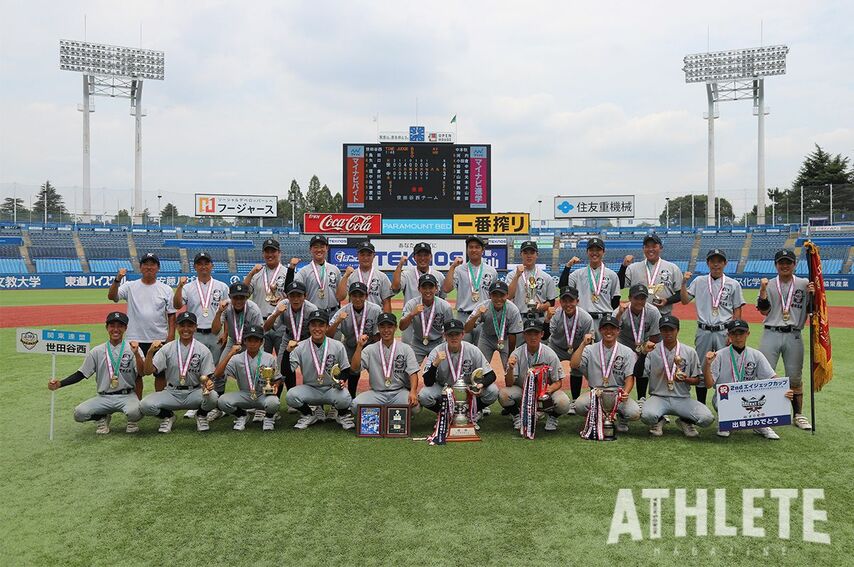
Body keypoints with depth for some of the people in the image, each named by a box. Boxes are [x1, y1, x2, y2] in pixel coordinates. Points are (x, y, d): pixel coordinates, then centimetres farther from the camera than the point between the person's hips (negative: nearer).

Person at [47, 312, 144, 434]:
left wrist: (136, 354, -28)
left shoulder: (132, 348, -1)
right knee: (79, 413, -22)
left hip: (127, 396, -3)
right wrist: (59, 384, -8)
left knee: (134, 412, -34)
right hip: (104, 398, 3)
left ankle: (132, 421, 5)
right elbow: (81, 374, 7)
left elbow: (142, 373, -13)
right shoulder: (97, 351, 6)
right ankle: (102, 417, 11)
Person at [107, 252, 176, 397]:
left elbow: (171, 314, 3)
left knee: (161, 373, 8)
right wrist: (118, 279, -26)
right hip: (136, 339, 0)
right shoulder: (130, 287, 2)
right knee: (136, 373, 9)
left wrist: (171, 335, -6)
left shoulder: (166, 289, 3)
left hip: (160, 339, 0)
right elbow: (111, 296, -12)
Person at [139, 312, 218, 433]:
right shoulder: (167, 348, 2)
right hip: (171, 393, 1)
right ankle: (168, 416, 10)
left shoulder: (203, 350, -1)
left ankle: (201, 415, 5)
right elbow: (148, 370, -6)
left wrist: (208, 383, -27)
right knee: (145, 405, -24)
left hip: (194, 393, -1)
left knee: (213, 397, -32)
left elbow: (206, 377, -2)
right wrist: (150, 352, -23)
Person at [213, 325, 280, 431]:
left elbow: (276, 380, 7)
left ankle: (269, 417, 3)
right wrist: (230, 354, -19)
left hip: (264, 395, -1)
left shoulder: (269, 359, -3)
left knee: (273, 402, -36)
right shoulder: (237, 359, -3)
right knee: (222, 400, -25)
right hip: (244, 395, 2)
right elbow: (217, 374, -15)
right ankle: (241, 415, 8)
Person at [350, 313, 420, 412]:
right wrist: (359, 346, -17)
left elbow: (413, 373, -5)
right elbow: (354, 368, -6)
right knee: (355, 405, -27)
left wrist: (413, 392, -23)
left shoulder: (406, 349, 4)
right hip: (376, 393, 0)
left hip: (400, 392, 0)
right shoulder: (370, 349, 6)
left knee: (414, 406, -31)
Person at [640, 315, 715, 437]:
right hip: (658, 397, -2)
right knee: (647, 415, -34)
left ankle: (685, 421, 12)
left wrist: (685, 379, -12)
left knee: (707, 418, -23)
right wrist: (643, 354, -18)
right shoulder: (652, 351, 2)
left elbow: (697, 380, 10)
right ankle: (658, 421, 6)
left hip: (683, 399, 2)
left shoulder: (690, 352, 6)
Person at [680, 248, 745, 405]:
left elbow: (737, 311, 3)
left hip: (724, 332, -1)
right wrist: (684, 283, -10)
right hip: (703, 331, 1)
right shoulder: (699, 281, 9)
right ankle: (700, 405, 18)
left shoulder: (733, 284, 4)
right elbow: (685, 300, 3)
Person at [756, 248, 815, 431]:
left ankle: (798, 415, 20)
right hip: (771, 335, 0)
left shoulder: (804, 284, 6)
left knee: (795, 377, 8)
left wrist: (812, 294, -12)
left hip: (794, 336, 0)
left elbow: (811, 310, 5)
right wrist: (762, 289, -13)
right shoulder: (769, 285, 6)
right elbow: (764, 310, -1)